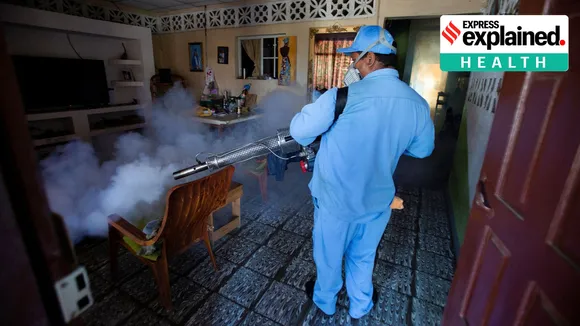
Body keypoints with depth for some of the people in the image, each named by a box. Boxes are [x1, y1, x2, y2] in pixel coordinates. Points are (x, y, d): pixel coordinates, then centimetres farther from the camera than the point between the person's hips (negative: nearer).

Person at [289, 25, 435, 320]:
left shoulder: (342, 97, -25)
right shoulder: (417, 104, -8)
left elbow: (298, 130, -15)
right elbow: (423, 149, 7)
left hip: (336, 200, -4)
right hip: (377, 200, 4)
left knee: (329, 255, 23)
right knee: (363, 257, 28)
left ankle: (325, 301, 50)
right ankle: (360, 305, 51)